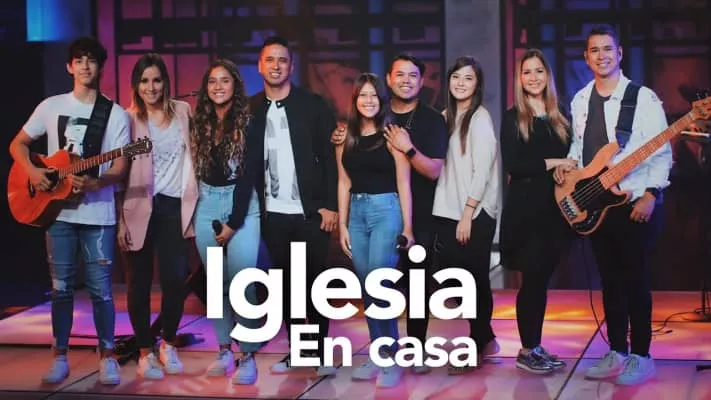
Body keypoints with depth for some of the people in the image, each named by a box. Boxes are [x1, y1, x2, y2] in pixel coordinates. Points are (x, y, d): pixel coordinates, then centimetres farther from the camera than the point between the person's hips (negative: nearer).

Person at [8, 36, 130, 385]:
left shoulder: (116, 114, 0)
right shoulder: (51, 106, 5)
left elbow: (120, 168, -4)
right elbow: (17, 144, 13)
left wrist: (94, 182, -24)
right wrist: (32, 172, -6)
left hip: (98, 213, -2)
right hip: (58, 210, 2)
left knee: (100, 287, -1)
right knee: (61, 287, 7)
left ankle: (107, 357, 11)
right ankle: (60, 357, 16)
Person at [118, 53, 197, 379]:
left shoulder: (182, 111, 8)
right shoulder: (128, 119, 0)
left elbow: (191, 155, 13)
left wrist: (194, 204, 6)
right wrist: (121, 219, -7)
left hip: (175, 206, 2)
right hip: (140, 208, -2)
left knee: (176, 279, -5)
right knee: (140, 282, 3)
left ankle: (168, 344, 17)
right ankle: (145, 352, 17)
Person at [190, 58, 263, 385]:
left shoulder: (248, 124, -6)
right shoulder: (199, 122, 6)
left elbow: (249, 175, -9)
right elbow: (196, 169, 11)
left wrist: (233, 222, -11)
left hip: (241, 205, -4)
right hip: (206, 206, 4)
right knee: (216, 282, 6)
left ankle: (248, 356, -1)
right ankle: (224, 351, 14)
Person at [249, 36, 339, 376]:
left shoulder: (313, 105, -1)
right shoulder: (251, 109, 5)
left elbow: (330, 157, -3)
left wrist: (330, 205, -10)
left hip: (310, 211, -2)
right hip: (273, 214, 2)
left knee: (315, 283, 3)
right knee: (285, 284, 9)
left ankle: (320, 351, 12)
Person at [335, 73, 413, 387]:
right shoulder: (346, 138, 8)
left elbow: (403, 183, -6)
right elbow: (344, 183, 11)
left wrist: (408, 226, -10)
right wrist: (342, 225, 8)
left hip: (386, 210, -5)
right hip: (356, 212, 5)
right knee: (366, 289, 8)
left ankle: (392, 357, 0)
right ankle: (378, 354, 16)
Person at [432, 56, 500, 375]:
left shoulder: (480, 117, -8)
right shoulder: (447, 116, 13)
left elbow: (482, 170, -14)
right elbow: (442, 166, 13)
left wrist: (467, 214, -16)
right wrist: (448, 214, 4)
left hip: (475, 214, -7)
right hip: (448, 212, 7)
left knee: (475, 278, 0)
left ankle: (477, 346, 11)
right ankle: (485, 338, 22)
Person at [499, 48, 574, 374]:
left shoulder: (560, 117, 13)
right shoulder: (513, 118, -1)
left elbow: (570, 159, 16)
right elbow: (512, 166, -11)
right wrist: (553, 163, -13)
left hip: (557, 206, 5)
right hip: (525, 207, -5)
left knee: (542, 278, 8)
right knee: (532, 278, -3)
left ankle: (536, 347, 16)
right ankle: (526, 351, 7)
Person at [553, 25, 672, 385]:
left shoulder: (643, 98, -8)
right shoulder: (580, 101, 9)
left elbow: (662, 154, -9)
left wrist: (650, 195, -17)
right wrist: (567, 164, -2)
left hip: (636, 204, -5)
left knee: (635, 280, -2)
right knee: (609, 279, 10)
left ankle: (641, 356, 7)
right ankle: (617, 352, 19)